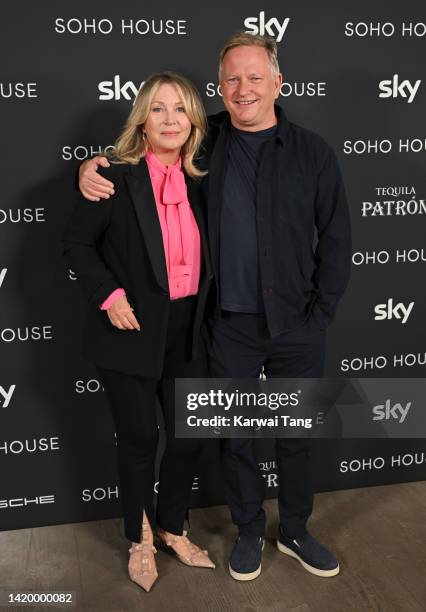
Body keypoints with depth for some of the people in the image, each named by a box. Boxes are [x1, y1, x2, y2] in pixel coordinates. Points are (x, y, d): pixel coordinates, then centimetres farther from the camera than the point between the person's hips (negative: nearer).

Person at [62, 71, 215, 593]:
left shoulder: (197, 182, 6)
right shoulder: (116, 177, -10)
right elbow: (76, 243, -6)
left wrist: (203, 315, 6)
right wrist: (109, 295, -17)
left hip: (186, 333, 5)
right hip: (132, 332, -5)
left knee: (190, 436, 12)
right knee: (139, 439, 10)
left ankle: (172, 527, 37)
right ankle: (139, 538, 34)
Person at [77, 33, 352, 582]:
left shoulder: (311, 152, -2)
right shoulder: (205, 144, 0)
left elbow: (336, 238, 0)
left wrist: (319, 313, -4)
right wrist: (93, 165, -9)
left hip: (296, 326, 0)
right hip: (230, 325, 0)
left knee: (296, 434, 15)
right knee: (236, 435, 13)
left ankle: (295, 531, 37)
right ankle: (248, 531, 35)